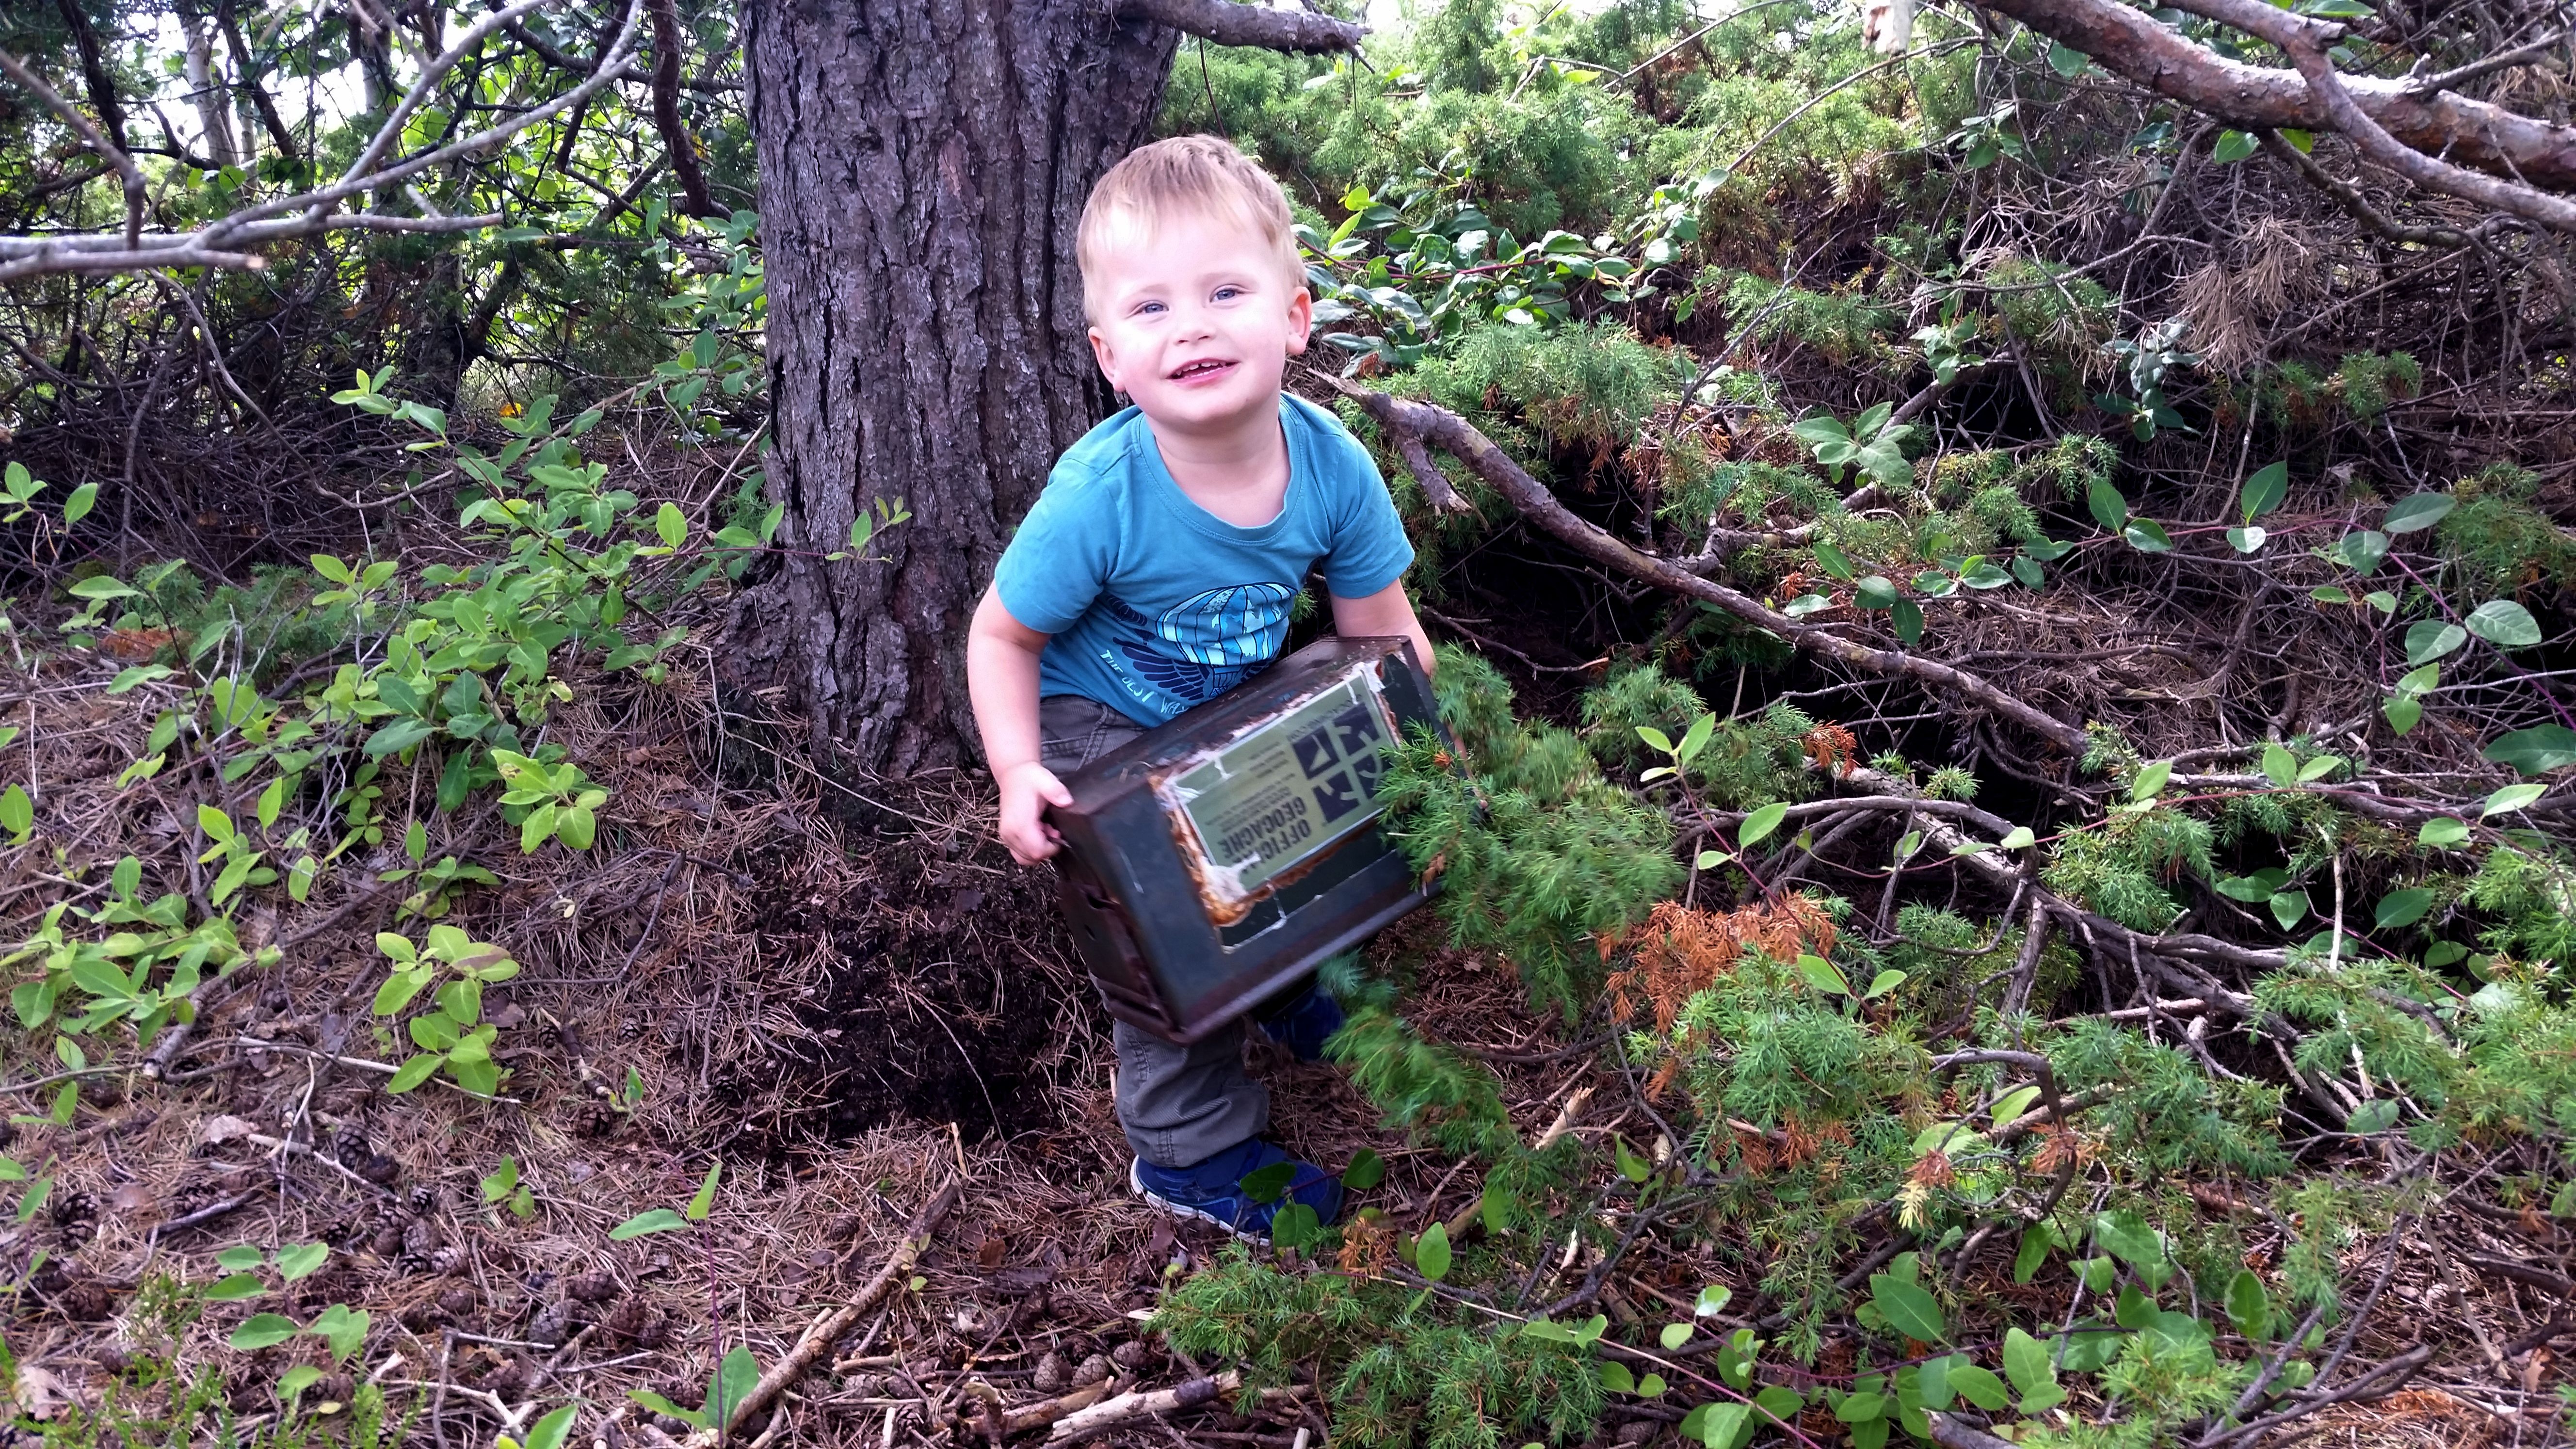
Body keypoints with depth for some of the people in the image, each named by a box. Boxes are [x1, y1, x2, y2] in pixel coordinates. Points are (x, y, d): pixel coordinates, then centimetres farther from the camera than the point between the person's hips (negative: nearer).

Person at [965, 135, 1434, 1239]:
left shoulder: (1330, 465, -24)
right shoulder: (1100, 498, -35)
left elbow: (1383, 630, -9)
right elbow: (1002, 636, -19)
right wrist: (1019, 774, -28)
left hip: (1235, 705, 5)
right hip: (1095, 727, -5)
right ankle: (1191, 1150, 13)